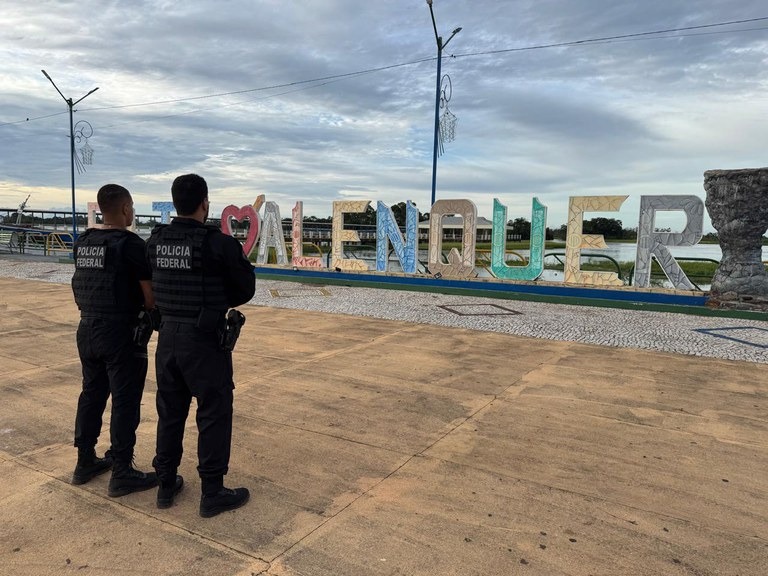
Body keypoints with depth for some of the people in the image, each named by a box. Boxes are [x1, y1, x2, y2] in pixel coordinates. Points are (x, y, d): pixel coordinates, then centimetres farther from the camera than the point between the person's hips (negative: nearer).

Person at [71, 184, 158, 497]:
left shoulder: (82, 243, 7)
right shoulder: (131, 244, -16)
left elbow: (88, 285, 10)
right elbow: (151, 295, -16)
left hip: (87, 329, 8)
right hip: (121, 332, -8)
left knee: (91, 394, 18)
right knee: (125, 402, 1)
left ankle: (85, 463, 30)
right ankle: (122, 474, 9)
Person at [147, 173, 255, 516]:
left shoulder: (155, 241, 1)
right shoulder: (218, 243, -16)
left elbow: (151, 285, 11)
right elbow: (245, 289, -6)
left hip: (167, 336, 6)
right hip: (205, 339, -6)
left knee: (170, 412, 18)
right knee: (214, 415, 5)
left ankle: (166, 485, 30)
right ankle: (212, 494, 14)